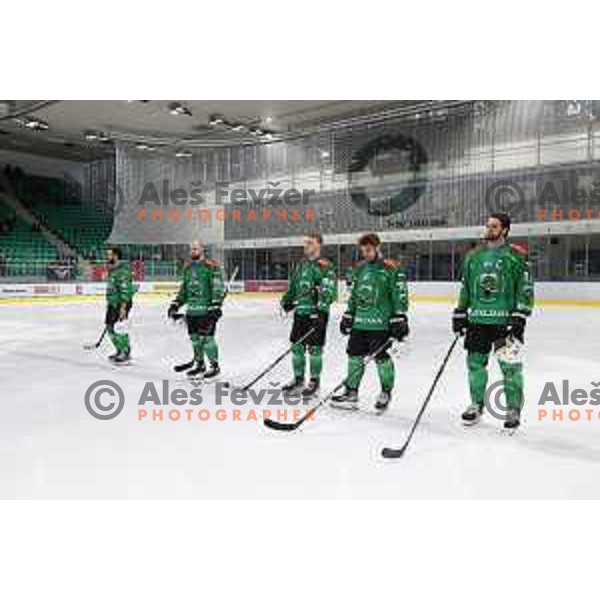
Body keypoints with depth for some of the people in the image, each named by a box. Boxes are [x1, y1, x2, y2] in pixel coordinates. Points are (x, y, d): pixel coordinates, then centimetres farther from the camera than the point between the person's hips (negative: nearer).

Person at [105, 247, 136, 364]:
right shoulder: (112, 269, 15)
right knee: (110, 327, 14)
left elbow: (125, 289, -23)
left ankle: (126, 354, 0)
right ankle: (120, 351, 26)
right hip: (112, 304, 11)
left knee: (119, 328, -10)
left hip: (122, 304, -10)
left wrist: (123, 307, -27)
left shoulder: (122, 270, -17)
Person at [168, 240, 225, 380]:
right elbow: (183, 289, 24)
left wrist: (216, 305, -22)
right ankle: (200, 364, 25)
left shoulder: (211, 267, -7)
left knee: (206, 337, -8)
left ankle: (215, 366, 5)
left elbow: (218, 288, -13)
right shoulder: (187, 268, 16)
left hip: (206, 310, -7)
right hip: (192, 310, 7)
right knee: (194, 337, 11)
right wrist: (176, 304, 18)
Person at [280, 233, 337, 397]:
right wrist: (287, 300, 11)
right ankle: (298, 379, 24)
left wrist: (321, 308, -25)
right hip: (300, 311, 7)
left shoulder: (325, 266, -9)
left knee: (314, 348, 0)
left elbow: (329, 290, -17)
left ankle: (314, 381, 14)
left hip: (317, 313, -7)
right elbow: (294, 285, 23)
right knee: (296, 346, 10)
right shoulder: (301, 264, 15)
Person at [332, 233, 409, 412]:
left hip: (381, 323, -6)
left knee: (381, 357, 0)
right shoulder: (360, 268, 14)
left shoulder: (391, 268, -8)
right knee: (354, 355, 8)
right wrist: (348, 315, 19)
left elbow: (400, 295, -10)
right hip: (360, 321, 7)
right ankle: (351, 392, 19)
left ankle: (386, 392, 20)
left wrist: (399, 319, -14)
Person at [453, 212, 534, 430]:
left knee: (510, 365, -1)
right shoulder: (473, 256, 12)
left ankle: (513, 409, 13)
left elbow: (525, 288, -4)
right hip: (477, 320, 4)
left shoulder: (516, 256, -2)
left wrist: (520, 315, -12)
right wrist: (460, 313, 13)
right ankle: (477, 404, 26)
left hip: (505, 320, -4)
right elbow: (465, 288, 17)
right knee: (475, 362, 9)